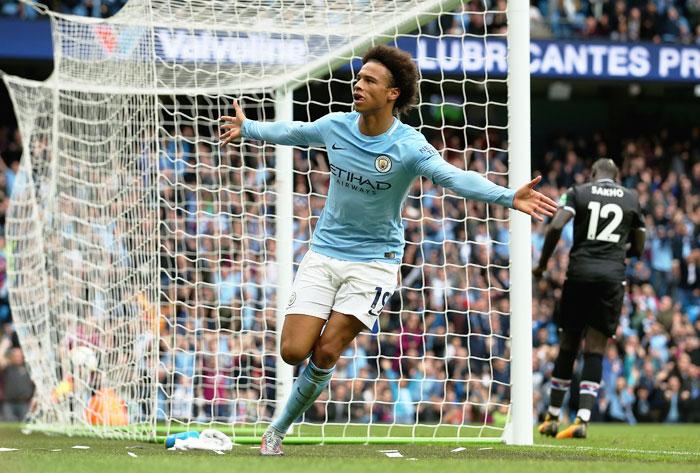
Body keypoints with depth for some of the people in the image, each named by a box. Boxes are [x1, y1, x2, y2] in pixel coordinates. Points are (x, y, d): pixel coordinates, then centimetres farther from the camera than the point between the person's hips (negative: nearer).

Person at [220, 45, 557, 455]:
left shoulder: (409, 146, -17)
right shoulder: (335, 127, -4)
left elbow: (455, 177, -31)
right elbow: (291, 132, 18)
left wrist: (509, 197, -47)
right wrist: (248, 127, 33)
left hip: (374, 260, -3)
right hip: (325, 252, 3)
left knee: (325, 354, -10)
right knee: (294, 351, -9)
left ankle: (279, 429, 9)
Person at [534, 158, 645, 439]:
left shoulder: (578, 192, 7)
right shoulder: (631, 198, 13)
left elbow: (556, 227, -8)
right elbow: (638, 248, 17)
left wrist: (542, 264, 3)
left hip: (580, 271, 0)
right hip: (613, 276, 0)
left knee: (568, 346, 10)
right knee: (595, 350, 0)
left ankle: (552, 418, 17)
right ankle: (583, 419, -12)